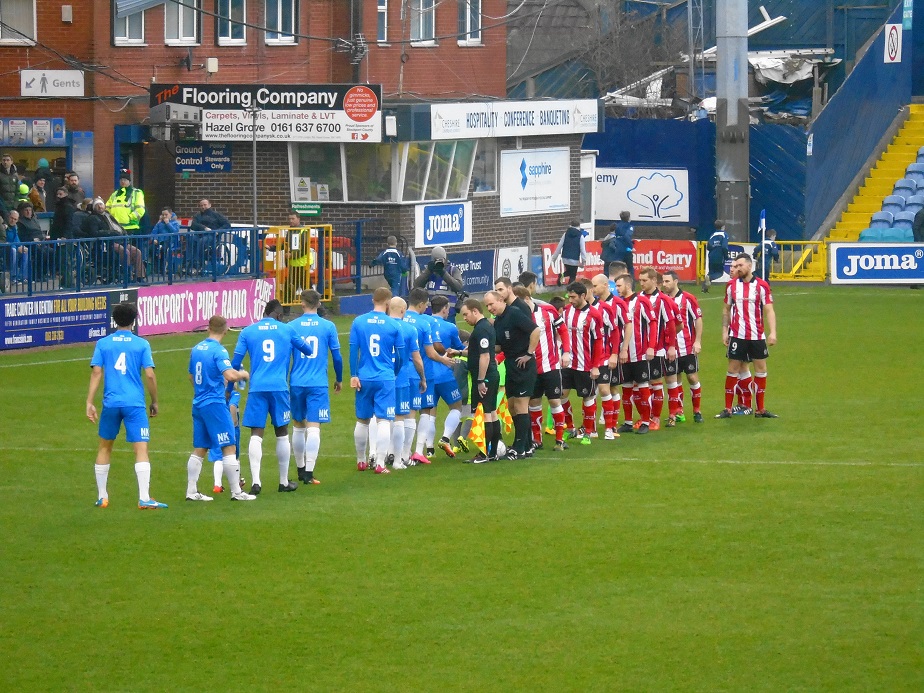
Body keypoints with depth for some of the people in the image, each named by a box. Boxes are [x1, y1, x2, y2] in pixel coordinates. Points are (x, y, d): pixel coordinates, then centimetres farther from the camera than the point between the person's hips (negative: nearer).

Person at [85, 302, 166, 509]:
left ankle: (102, 497, 21)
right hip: (135, 404, -2)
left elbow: (96, 373, -1)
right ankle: (144, 498, -16)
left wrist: (90, 402, -1)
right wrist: (154, 401, 9)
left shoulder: (103, 344, 5)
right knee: (141, 448, -5)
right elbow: (150, 375, -2)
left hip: (111, 403, 2)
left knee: (105, 447, 18)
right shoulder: (142, 344, 1)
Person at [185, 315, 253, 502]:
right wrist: (243, 374, -6)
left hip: (198, 403, 8)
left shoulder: (196, 349, 9)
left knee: (199, 449, 12)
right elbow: (230, 375, -27)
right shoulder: (218, 351, -14)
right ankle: (236, 492, -1)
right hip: (215, 403, -8)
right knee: (229, 448, -1)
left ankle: (191, 491, 12)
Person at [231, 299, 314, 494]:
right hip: (279, 388, 0)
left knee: (256, 434, -2)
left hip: (257, 388, 0)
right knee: (282, 433, 12)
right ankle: (284, 481, 19)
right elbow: (309, 351, 18)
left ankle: (255, 481, -15)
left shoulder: (247, 332, 6)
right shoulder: (287, 330, 7)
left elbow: (235, 363, 5)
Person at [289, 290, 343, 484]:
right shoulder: (328, 327, -1)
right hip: (319, 384, -2)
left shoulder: (291, 327, 1)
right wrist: (339, 379, 18)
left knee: (298, 425, 16)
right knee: (314, 427, -5)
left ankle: (301, 469, 26)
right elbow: (336, 356, 3)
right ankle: (309, 472, -14)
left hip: (296, 383, 2)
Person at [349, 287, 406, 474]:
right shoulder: (394, 325, -3)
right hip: (385, 379, -2)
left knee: (362, 421, 14)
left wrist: (354, 375, 1)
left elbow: (353, 351, -2)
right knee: (384, 421, -1)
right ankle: (380, 464, -8)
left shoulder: (358, 322, 0)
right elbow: (401, 356, 3)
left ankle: (361, 461, 23)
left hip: (364, 379, 2)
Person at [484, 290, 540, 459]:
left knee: (521, 405, -7)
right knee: (512, 405, 11)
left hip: (524, 365, -10)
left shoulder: (514, 315, -15)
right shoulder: (497, 322, 12)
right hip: (511, 366, 10)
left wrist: (529, 354, -18)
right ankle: (526, 446, 19)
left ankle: (520, 448, -4)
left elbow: (536, 331, -22)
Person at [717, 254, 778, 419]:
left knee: (761, 369, 3)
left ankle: (760, 410, 12)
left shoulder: (762, 286, -3)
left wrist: (772, 332, -14)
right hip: (737, 335, 0)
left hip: (757, 336, 0)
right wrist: (724, 331, 6)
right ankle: (727, 409, 6)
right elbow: (726, 309, 12)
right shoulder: (731, 286, 4)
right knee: (733, 370, 0)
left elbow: (769, 310, -5)